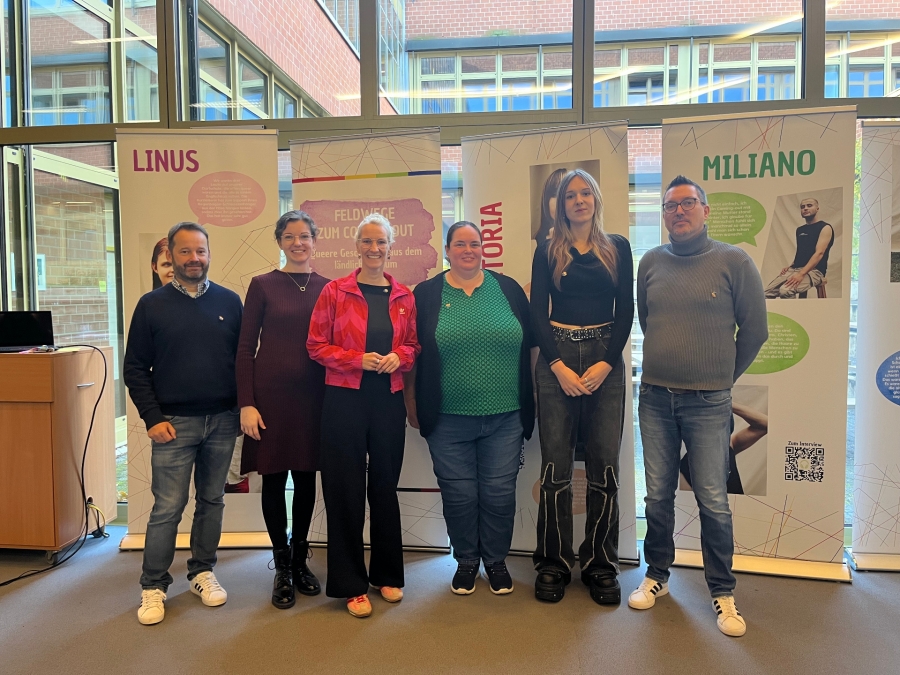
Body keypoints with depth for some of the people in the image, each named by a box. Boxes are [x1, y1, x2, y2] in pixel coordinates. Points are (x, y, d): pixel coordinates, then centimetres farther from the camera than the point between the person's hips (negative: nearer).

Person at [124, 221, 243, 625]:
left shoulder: (229, 301, 5)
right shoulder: (152, 305, 1)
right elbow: (135, 369, 0)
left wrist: (243, 408, 2)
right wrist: (153, 418, -7)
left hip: (222, 421, 2)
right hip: (174, 424, -2)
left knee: (212, 501, 12)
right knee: (167, 508, 2)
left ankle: (202, 573, 28)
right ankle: (153, 586, 17)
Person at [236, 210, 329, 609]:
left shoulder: (327, 288, 6)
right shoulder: (263, 285, -1)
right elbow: (245, 348, -2)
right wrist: (246, 403, -8)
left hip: (314, 395, 2)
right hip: (271, 394, -2)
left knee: (307, 477, 10)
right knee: (274, 478, 5)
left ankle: (300, 560, 28)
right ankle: (282, 567, 21)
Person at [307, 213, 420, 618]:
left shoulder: (404, 297, 7)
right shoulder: (335, 291, -2)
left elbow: (412, 345, 14)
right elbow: (316, 345, -3)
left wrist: (398, 356, -8)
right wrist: (358, 359, -16)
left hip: (389, 400, 3)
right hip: (345, 399, -3)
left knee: (385, 486, 12)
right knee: (346, 490, 3)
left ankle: (387, 574, 30)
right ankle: (351, 585, 18)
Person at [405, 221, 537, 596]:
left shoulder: (508, 289, 5)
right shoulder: (426, 294, 2)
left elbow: (531, 346, 9)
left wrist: (533, 397, 8)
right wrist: (411, 404, 5)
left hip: (505, 417, 1)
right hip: (447, 420, 0)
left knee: (499, 492, 8)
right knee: (458, 494, 9)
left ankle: (496, 561, 30)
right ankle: (466, 561, 30)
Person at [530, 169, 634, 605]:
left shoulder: (617, 248, 10)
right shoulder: (548, 251, 8)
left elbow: (626, 310, 4)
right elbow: (537, 313, 1)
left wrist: (605, 364, -8)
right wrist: (560, 367, -9)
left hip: (605, 359, 1)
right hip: (556, 359, -1)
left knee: (604, 464, 1)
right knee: (555, 464, -1)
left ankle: (601, 565, 14)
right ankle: (553, 565, 12)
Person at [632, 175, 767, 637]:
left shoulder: (734, 262, -4)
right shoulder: (651, 262, 6)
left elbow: (754, 330, 3)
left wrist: (724, 375, 10)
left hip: (707, 403, -3)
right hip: (654, 397, 3)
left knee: (713, 500, 2)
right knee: (658, 495, 12)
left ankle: (722, 593, 19)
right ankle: (657, 577, 28)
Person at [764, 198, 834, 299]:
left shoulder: (825, 228, -3)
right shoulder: (800, 230, 20)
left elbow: (819, 253, -15)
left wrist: (801, 274, -27)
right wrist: (790, 266, 6)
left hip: (814, 271, -7)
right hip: (794, 269, 7)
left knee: (785, 290, -34)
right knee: (768, 293, -16)